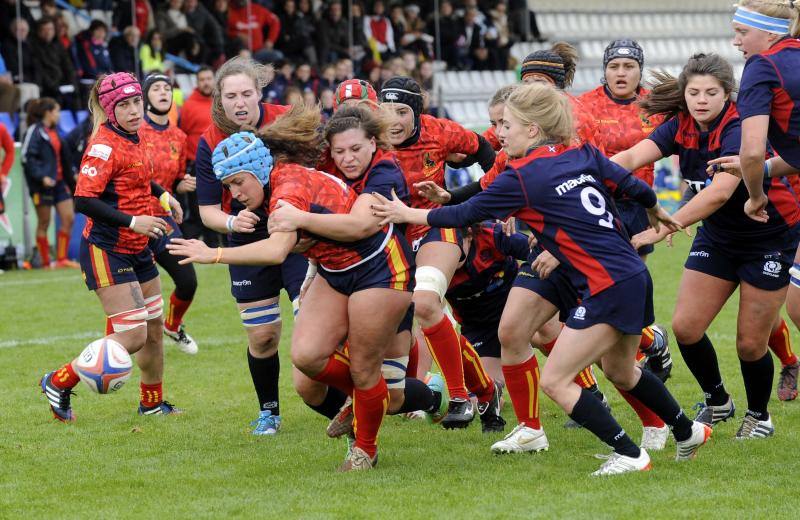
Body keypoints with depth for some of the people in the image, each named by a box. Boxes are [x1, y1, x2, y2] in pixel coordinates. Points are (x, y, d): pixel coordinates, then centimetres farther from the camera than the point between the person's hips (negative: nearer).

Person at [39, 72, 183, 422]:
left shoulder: (132, 139, 8)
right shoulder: (104, 145, -19)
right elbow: (83, 201, -26)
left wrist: (162, 195, 17)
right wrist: (131, 221, -30)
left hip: (137, 250, 9)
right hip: (107, 251, -9)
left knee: (153, 330, 15)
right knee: (133, 337, -12)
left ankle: (152, 403, 33)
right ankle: (59, 383, 1)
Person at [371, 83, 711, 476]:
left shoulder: (521, 177, -11)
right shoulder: (583, 155, 7)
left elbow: (468, 214, -3)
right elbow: (631, 185, 14)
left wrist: (409, 214, 9)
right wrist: (656, 212, 36)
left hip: (608, 288, -9)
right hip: (635, 275, 9)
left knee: (554, 382, -4)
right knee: (620, 372, 29)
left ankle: (629, 455, -2)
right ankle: (689, 432, 44)